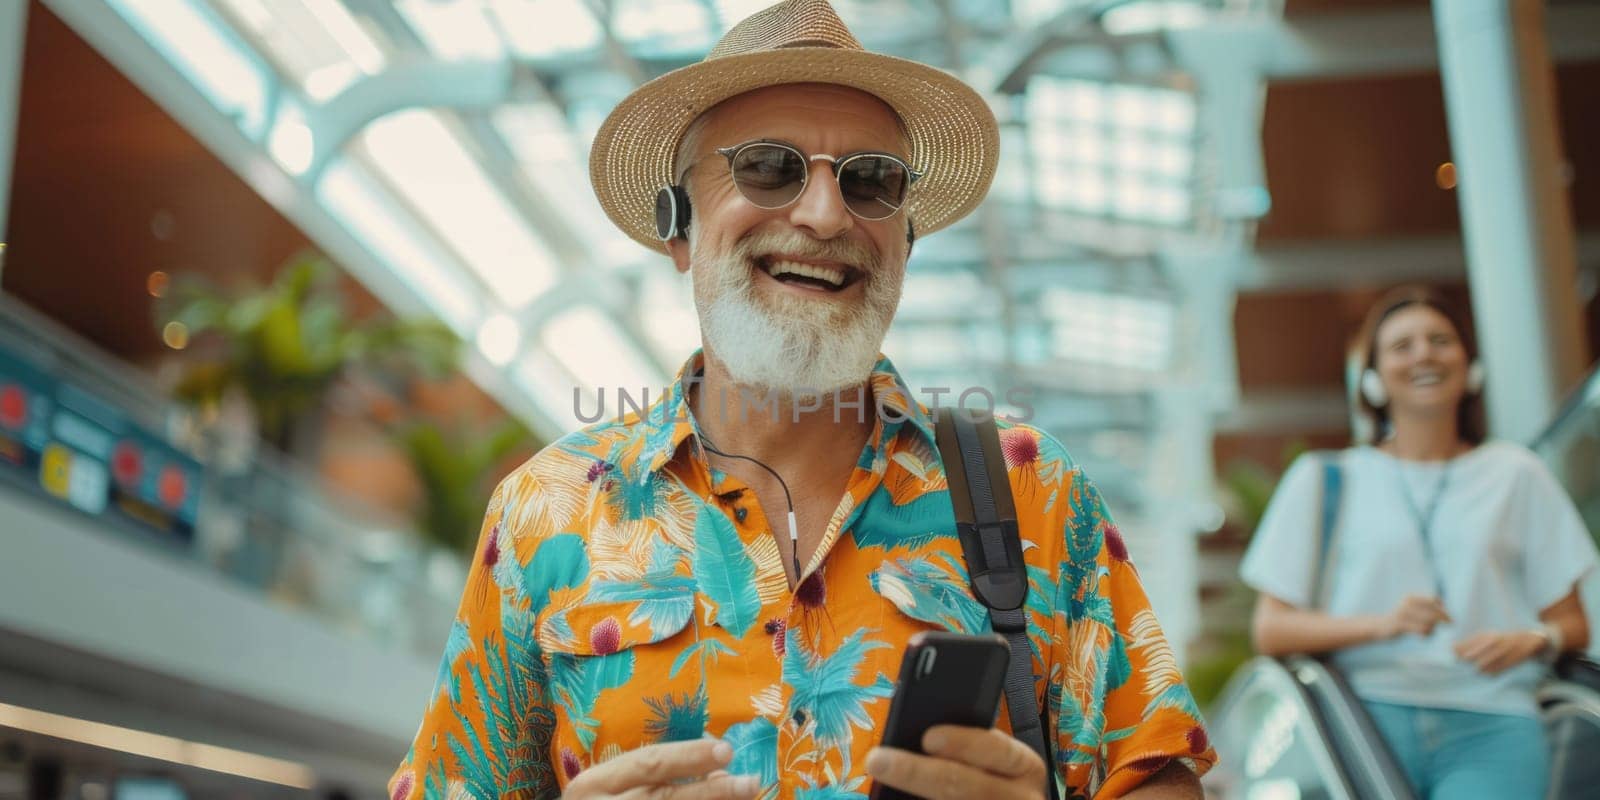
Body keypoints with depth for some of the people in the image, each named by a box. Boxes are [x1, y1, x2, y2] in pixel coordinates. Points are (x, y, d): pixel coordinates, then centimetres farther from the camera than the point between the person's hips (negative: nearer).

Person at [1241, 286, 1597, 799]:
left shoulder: (1515, 474, 18)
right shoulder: (1323, 479, 13)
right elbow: (1271, 630, 6)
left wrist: (1532, 639, -5)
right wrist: (1382, 624, -9)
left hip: (1489, 724, 1)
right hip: (1368, 713, -1)